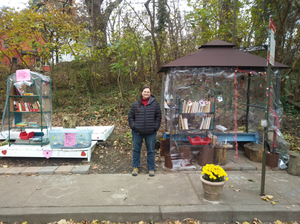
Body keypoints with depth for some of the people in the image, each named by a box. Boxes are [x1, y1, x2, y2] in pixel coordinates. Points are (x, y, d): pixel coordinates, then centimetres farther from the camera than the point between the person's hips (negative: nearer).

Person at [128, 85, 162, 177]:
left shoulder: (155, 103, -1)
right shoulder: (136, 104, 2)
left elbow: (158, 116, 3)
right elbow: (130, 116, 7)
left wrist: (155, 127, -4)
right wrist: (133, 126, -4)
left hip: (150, 132, -1)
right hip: (137, 132, 1)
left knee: (151, 151, 9)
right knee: (136, 149, 12)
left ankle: (151, 168, 25)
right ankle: (136, 167, 29)